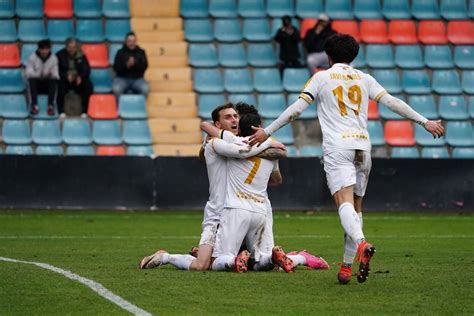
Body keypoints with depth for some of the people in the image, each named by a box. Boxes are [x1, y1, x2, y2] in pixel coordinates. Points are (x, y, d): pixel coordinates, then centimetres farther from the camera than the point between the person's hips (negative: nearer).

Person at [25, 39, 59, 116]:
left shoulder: (53, 58, -3)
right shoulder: (32, 58, -8)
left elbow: (56, 74, -7)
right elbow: (28, 73, -16)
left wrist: (51, 74, -32)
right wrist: (39, 74, -34)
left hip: (48, 83, 1)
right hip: (36, 83, -1)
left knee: (54, 81, -31)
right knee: (31, 80, -34)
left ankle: (51, 106, -34)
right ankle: (34, 106, -34)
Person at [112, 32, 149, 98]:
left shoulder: (141, 52, 7)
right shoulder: (121, 52, 3)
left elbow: (144, 66, -2)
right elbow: (116, 67, -4)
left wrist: (135, 64, -20)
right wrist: (127, 65, -20)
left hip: (137, 79, 1)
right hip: (122, 78, -1)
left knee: (145, 89, -31)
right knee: (116, 89, -35)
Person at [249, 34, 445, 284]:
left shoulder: (321, 77, 7)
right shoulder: (364, 79, 15)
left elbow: (296, 109, 0)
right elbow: (392, 102, 11)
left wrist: (267, 132, 4)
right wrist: (425, 122, 15)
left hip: (337, 147, -4)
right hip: (362, 145, 4)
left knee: (344, 202, -18)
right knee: (356, 206, 11)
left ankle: (361, 244, -45)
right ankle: (346, 267, 6)